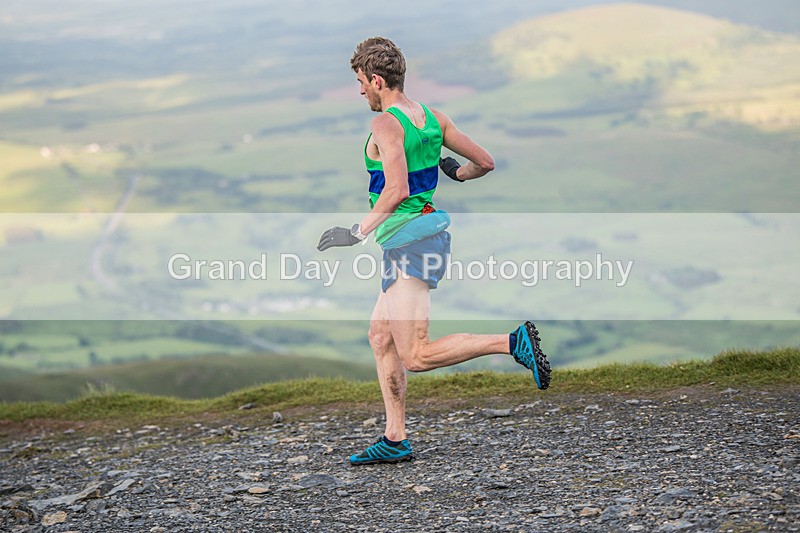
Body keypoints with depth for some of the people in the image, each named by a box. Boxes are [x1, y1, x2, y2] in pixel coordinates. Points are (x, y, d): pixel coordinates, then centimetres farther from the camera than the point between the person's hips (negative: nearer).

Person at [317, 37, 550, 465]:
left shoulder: (385, 124, -14)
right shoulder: (434, 118, 10)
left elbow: (397, 191, -26)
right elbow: (485, 163, 12)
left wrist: (357, 233, -16)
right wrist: (457, 173, 33)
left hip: (410, 241, -10)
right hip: (427, 231, 10)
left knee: (415, 357, -11)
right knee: (380, 336, 16)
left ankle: (513, 342, -20)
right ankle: (394, 440, 17)